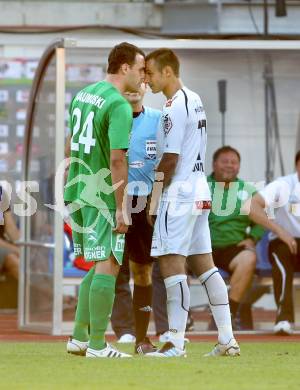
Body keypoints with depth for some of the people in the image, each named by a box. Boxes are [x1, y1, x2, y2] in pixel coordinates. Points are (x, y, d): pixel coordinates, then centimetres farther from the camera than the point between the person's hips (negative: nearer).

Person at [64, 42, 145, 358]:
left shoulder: (82, 95, 13)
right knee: (107, 267, -4)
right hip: (102, 196, -9)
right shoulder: (119, 105, -14)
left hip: (76, 192, 9)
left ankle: (79, 338, 16)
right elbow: (117, 159, -20)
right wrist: (121, 208, -18)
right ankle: (97, 345, -3)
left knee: (100, 266, 17)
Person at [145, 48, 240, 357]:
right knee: (203, 263, 11)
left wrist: (154, 196, -10)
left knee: (171, 263, -9)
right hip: (200, 190, 10)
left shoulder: (175, 107, -15)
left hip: (179, 192, -10)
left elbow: (170, 159, -17)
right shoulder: (194, 100, 14)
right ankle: (227, 340, 12)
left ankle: (176, 343, -11)